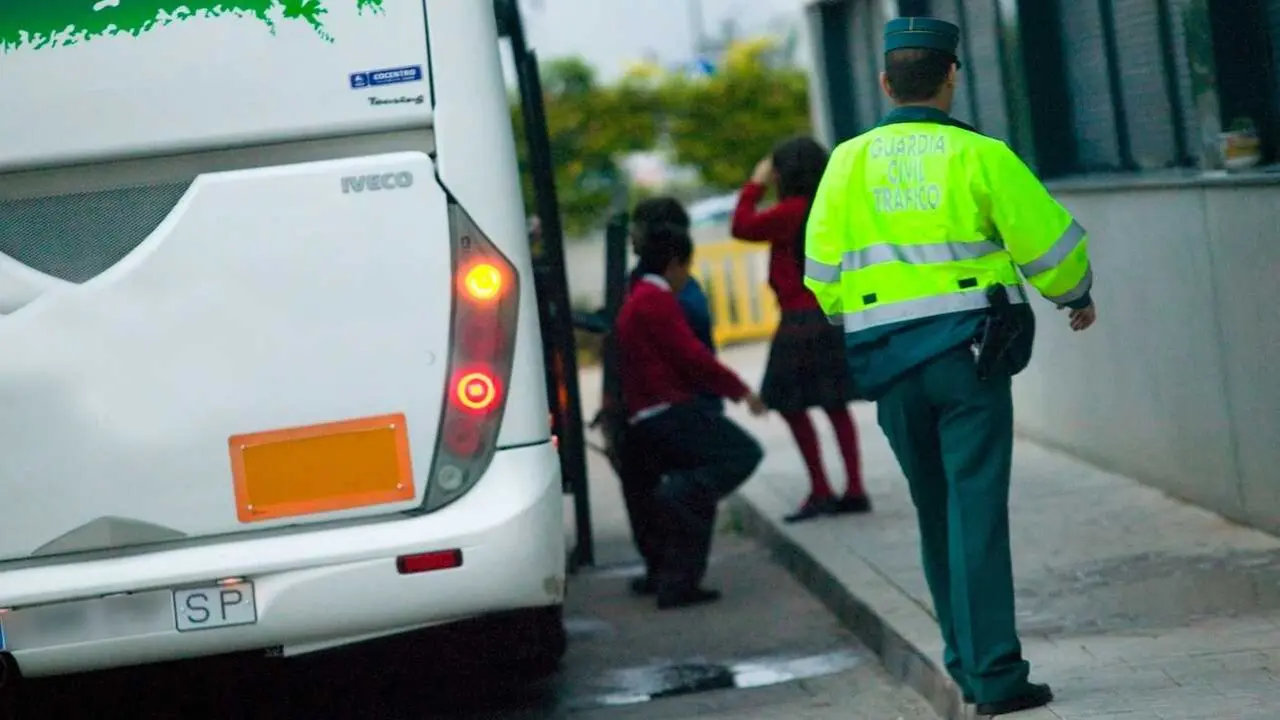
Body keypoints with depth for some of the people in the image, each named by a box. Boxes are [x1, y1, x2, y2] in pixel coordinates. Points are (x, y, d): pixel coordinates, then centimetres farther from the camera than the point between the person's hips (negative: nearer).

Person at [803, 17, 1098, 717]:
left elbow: (823, 270, 8)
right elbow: (1049, 239, -2)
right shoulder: (978, 156, -4)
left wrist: (852, 321, 27)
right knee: (978, 509, -6)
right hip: (968, 351, -3)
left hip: (888, 361, 4)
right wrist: (1077, 296, 17)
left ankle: (967, 662, 20)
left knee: (935, 514, 15)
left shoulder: (849, 161, 6)